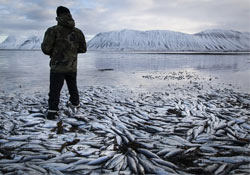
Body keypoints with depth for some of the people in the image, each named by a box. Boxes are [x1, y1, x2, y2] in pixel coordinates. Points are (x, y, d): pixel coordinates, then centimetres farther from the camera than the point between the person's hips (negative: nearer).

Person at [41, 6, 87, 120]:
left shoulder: (53, 30, -10)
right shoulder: (78, 32, 3)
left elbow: (46, 48, -14)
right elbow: (83, 49, 8)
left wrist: (52, 53, 7)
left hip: (58, 67, -4)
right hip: (72, 67, 4)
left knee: (55, 90, 0)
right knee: (72, 86, 24)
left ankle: (52, 112, -3)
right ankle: (75, 102, 41)